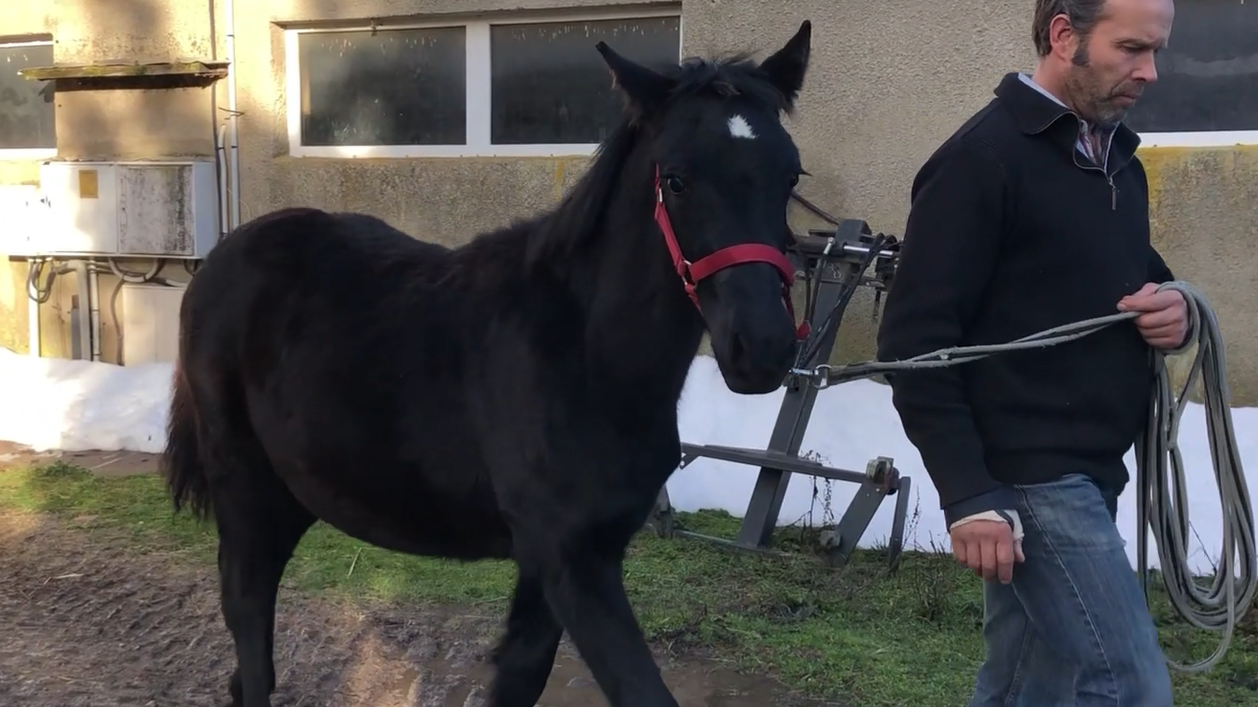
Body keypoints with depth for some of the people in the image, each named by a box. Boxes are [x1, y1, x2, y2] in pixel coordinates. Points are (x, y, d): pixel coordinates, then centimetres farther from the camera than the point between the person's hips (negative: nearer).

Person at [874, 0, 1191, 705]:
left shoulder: (1118, 159, 15)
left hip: (1088, 475, 9)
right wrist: (968, 494, -20)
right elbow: (915, 342, -16)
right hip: (1028, 479, -8)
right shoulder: (981, 158, -12)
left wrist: (1176, 309, 2)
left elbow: (1136, 277, 28)